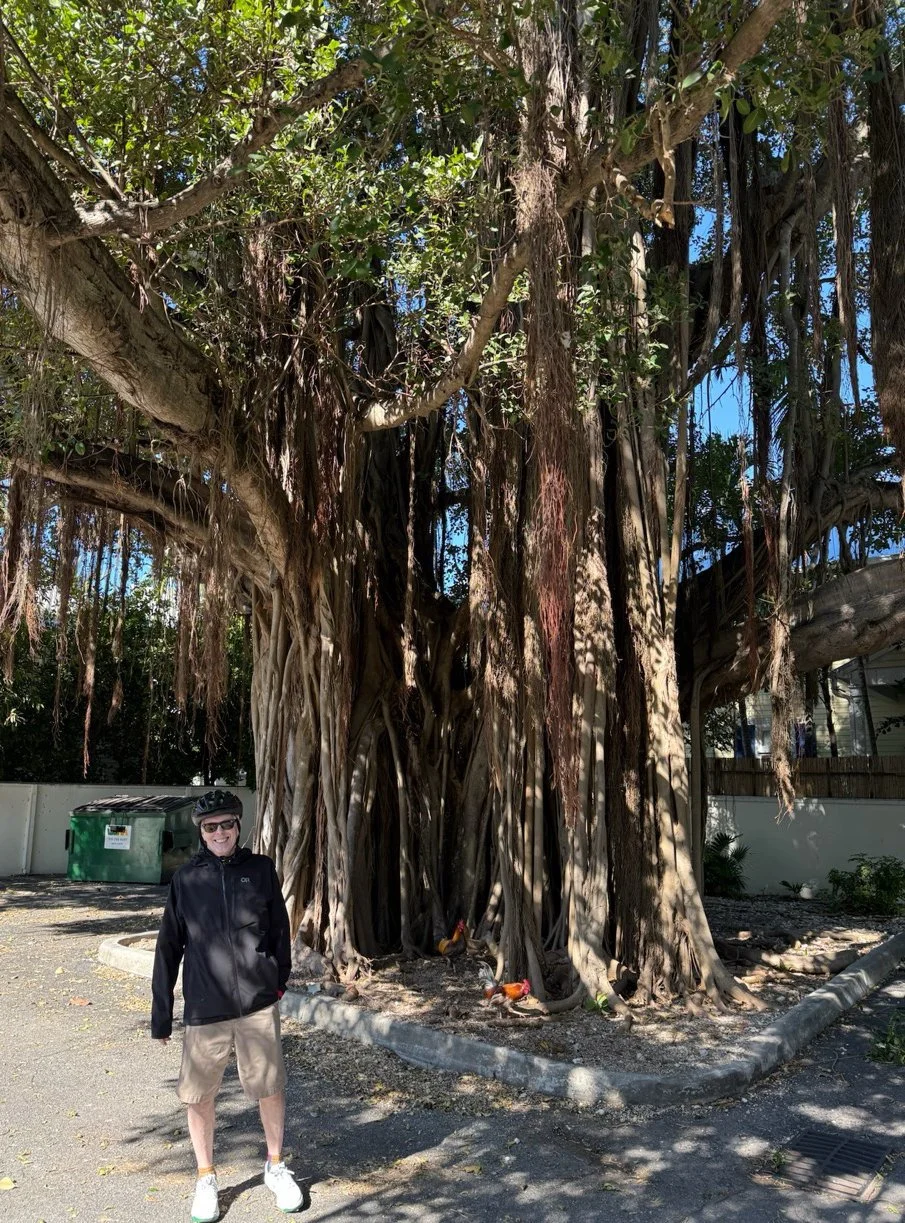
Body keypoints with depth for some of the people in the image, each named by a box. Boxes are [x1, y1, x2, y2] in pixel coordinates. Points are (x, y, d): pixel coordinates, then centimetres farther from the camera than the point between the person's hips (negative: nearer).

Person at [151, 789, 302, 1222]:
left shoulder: (261, 870, -2)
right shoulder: (186, 879, -2)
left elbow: (279, 929, 6)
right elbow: (169, 948, 2)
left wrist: (278, 980, 7)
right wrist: (161, 1013, 3)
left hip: (258, 1005, 0)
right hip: (204, 1008, 0)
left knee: (270, 1088, 9)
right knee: (199, 1096, 10)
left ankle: (276, 1166, 33)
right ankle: (206, 1177, 34)